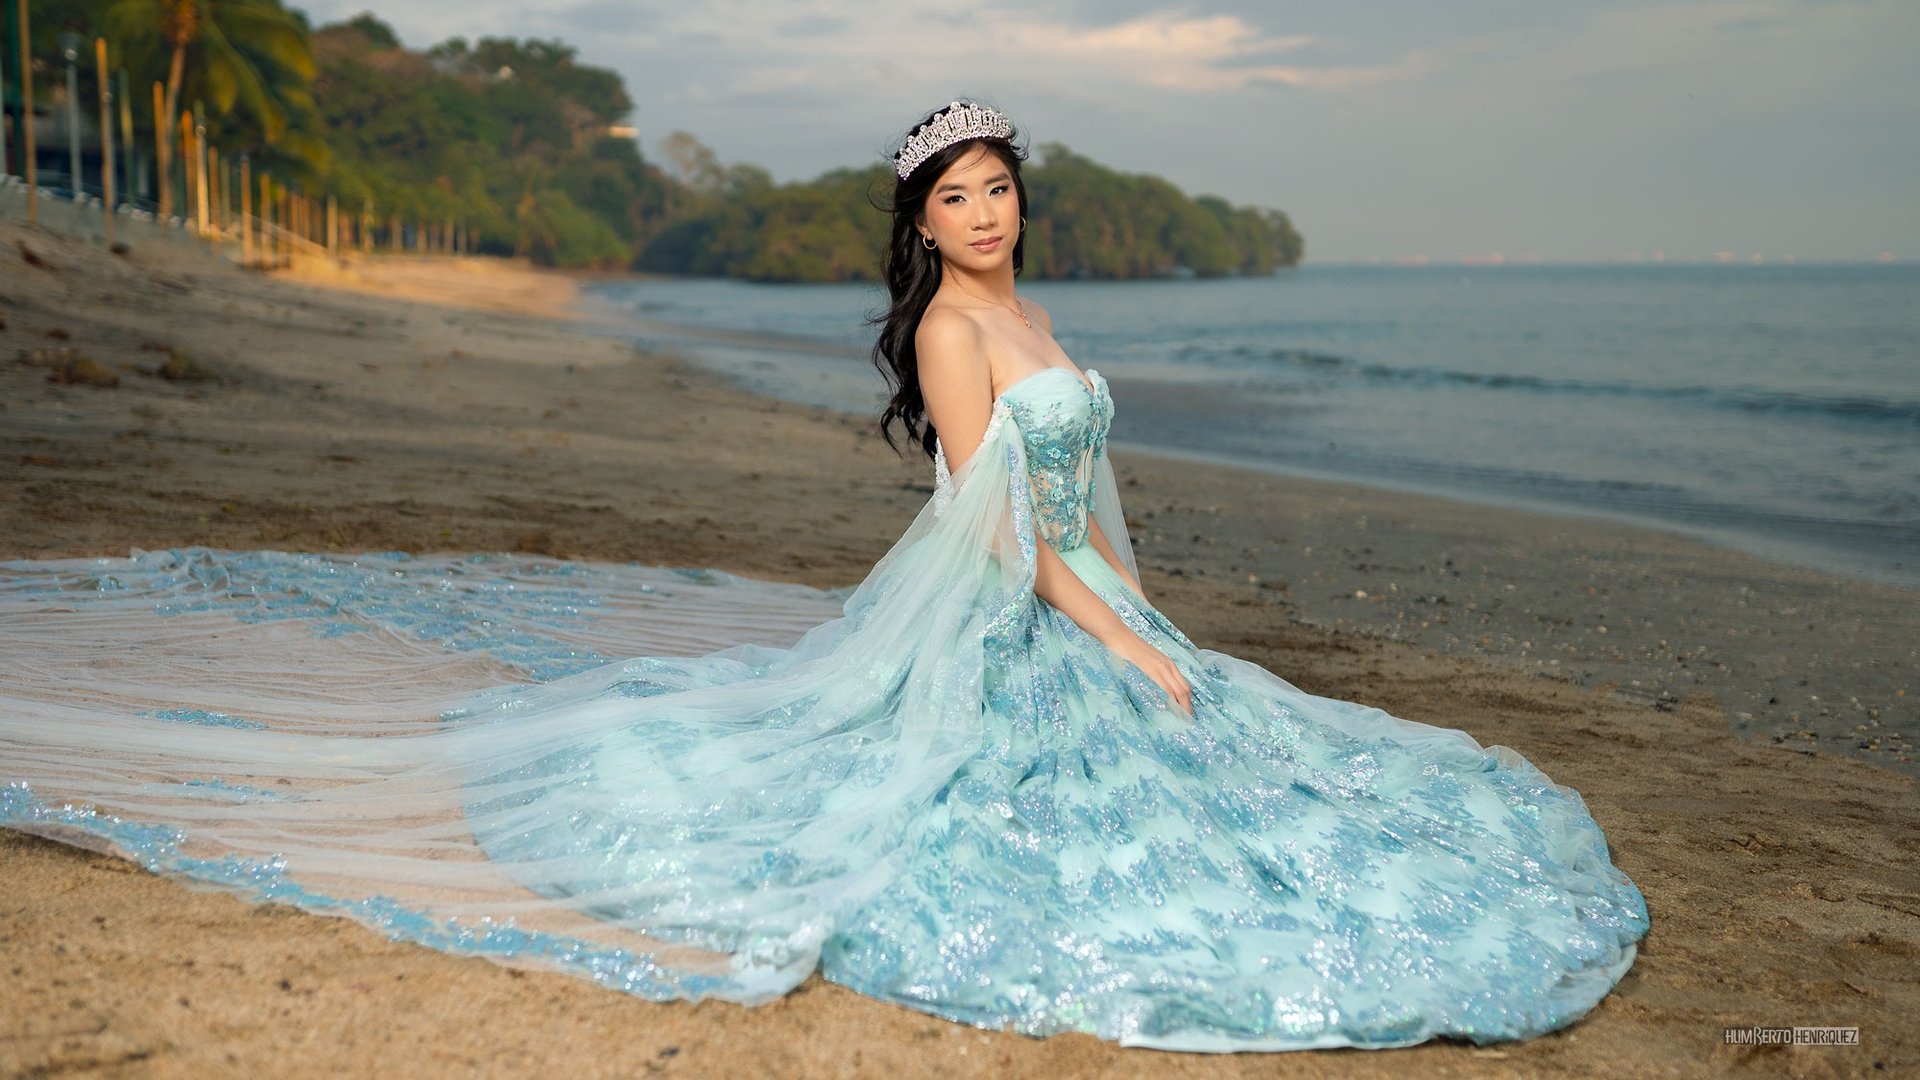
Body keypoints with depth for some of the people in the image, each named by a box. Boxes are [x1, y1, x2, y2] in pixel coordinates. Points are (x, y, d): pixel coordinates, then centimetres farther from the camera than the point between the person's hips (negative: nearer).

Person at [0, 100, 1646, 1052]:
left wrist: (1144, 619, 16)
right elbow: (1000, 521, -22)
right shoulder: (951, 321, -18)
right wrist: (1135, 650, -21)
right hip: (993, 637, -10)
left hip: (1075, 620, 10)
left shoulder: (1023, 312, 12)